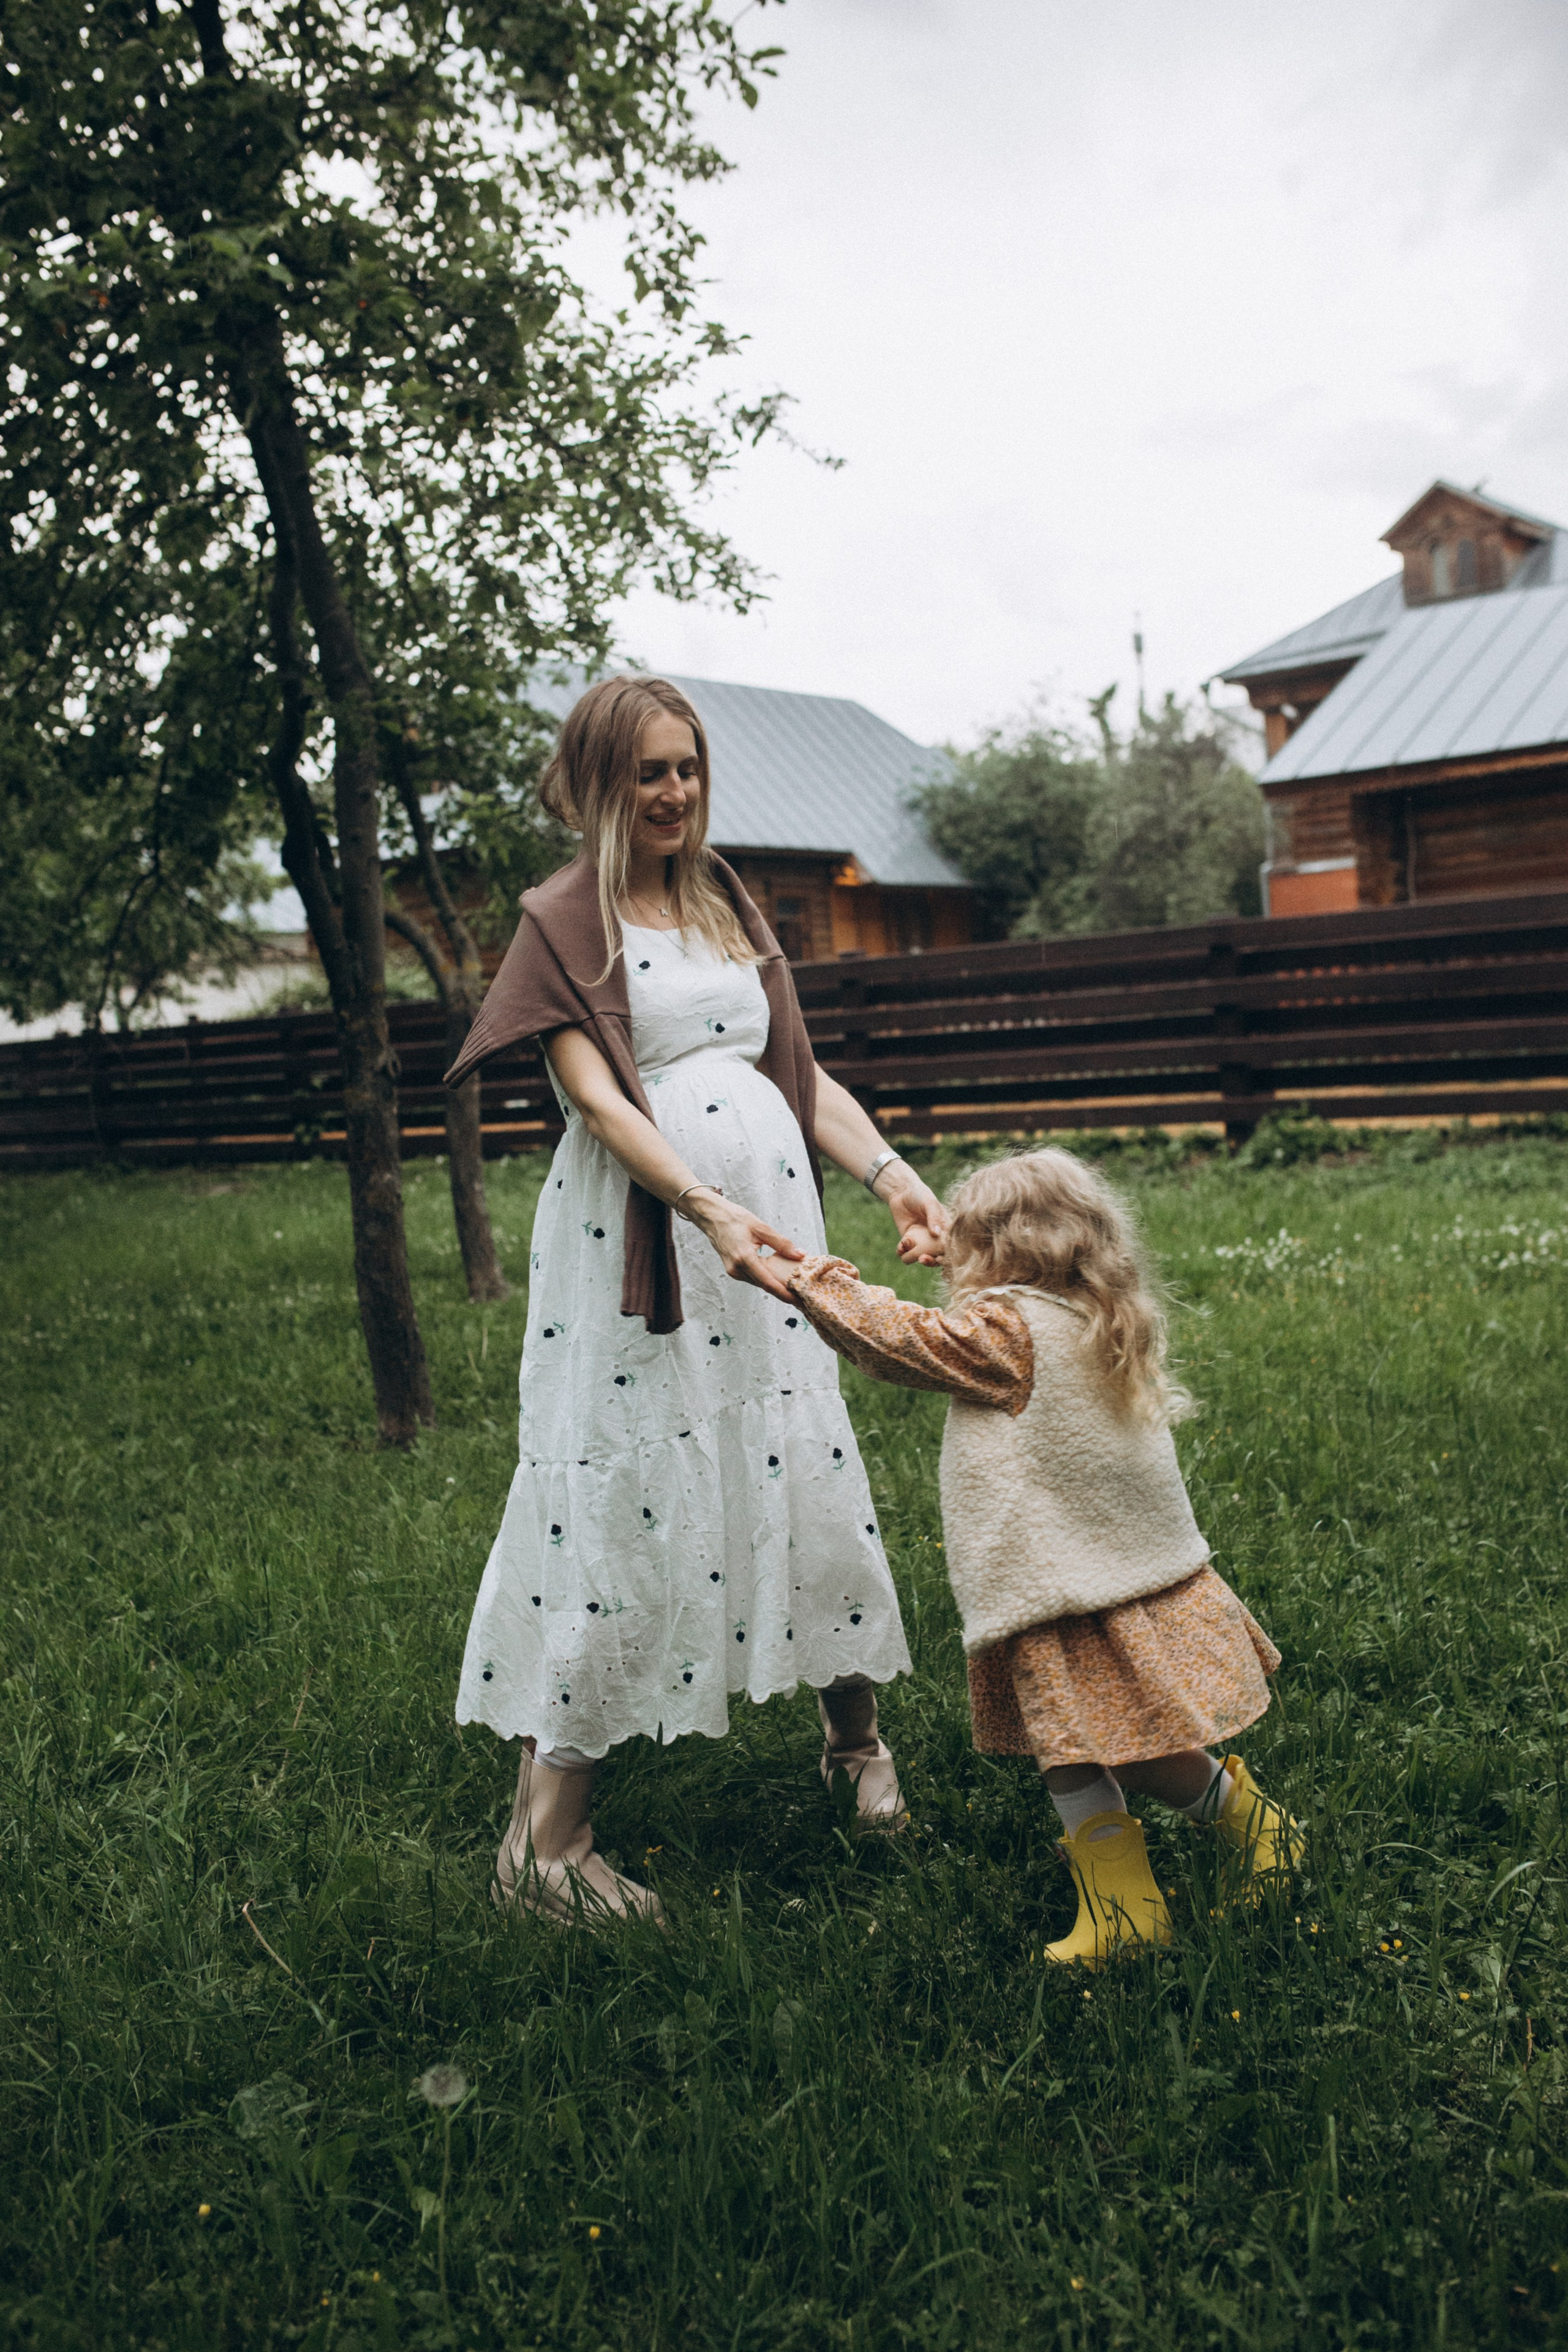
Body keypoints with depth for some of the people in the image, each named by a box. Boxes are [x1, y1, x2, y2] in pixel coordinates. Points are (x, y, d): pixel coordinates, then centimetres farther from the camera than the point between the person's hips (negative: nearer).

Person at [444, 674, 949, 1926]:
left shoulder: (730, 906, 19)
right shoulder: (562, 919, 0)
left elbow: (802, 1070, 14)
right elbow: (596, 1094, -14)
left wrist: (886, 1171, -3)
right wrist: (709, 1206, -29)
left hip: (769, 1223, 6)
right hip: (639, 1234, -6)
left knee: (807, 1470, 11)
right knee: (619, 1494, -4)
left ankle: (857, 1734, 31)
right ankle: (545, 1834, 6)